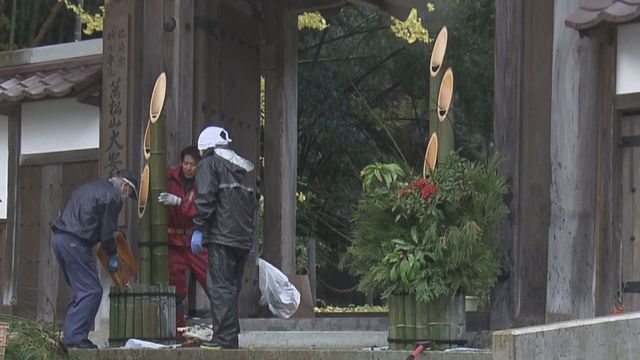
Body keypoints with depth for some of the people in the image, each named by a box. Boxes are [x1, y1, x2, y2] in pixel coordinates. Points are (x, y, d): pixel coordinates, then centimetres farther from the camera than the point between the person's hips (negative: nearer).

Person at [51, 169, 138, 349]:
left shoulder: (91, 187, 24)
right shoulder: (113, 196, -5)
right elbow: (107, 231, -7)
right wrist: (112, 255, 9)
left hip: (59, 238, 10)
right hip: (75, 243, -10)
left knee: (81, 290, 17)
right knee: (91, 291, -6)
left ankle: (71, 335, 16)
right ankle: (75, 337, -11)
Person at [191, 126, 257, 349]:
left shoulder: (210, 164, 0)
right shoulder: (243, 169, 22)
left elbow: (205, 199, -11)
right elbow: (253, 203, 22)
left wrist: (198, 229, -11)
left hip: (221, 238, -7)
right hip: (244, 238, 7)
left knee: (221, 287, -10)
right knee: (233, 287, 12)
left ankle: (224, 338, -15)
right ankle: (231, 336, 11)